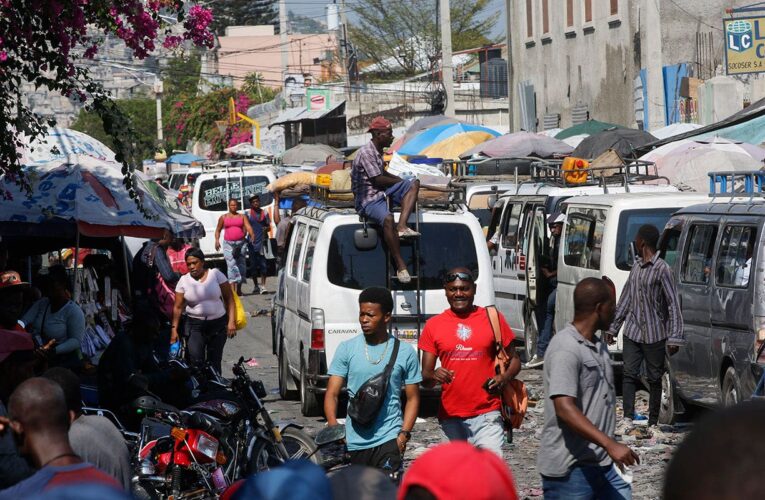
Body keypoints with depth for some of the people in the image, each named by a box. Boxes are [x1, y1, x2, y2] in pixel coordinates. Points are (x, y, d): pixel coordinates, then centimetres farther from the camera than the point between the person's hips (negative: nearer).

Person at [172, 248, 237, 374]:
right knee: (195, 361, -16)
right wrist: (174, 329, -3)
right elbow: (178, 307, 4)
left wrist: (231, 321, -7)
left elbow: (229, 298, 1)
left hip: (218, 323, 0)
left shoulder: (215, 274, 0)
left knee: (214, 362, 3)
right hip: (195, 325, 0)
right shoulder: (184, 281, 2)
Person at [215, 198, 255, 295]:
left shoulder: (242, 217, 10)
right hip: (228, 244, -1)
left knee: (241, 265, 4)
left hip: (240, 243, 1)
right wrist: (217, 240, 0)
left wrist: (252, 234, -25)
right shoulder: (223, 217, 10)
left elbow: (248, 226, -4)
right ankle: (232, 288, -18)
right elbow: (218, 230, 16)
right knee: (231, 264, -12)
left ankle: (239, 288, 16)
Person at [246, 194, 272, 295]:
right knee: (254, 265, 5)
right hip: (252, 243, 0)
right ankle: (256, 286, 17)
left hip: (263, 241, 0)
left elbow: (269, 226, 16)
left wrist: (266, 228, -6)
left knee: (264, 264, -8)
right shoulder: (248, 214, 5)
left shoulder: (264, 213, 10)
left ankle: (263, 286, -8)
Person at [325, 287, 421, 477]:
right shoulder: (346, 349, 6)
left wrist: (404, 434, -6)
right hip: (354, 440, 2)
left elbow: (413, 398, 8)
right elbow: (332, 393, 3)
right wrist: (333, 427, -15)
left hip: (388, 439, -2)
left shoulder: (405, 352, 4)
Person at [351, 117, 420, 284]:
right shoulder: (366, 152, -14)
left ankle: (402, 227, -24)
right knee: (387, 218, -37)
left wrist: (401, 181, 14)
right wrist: (400, 181, 0)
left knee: (414, 184, -5)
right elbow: (377, 179, -16)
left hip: (382, 192, 10)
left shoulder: (378, 152, 16)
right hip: (368, 199, -10)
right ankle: (400, 266, -35)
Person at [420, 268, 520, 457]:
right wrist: (434, 376, -17)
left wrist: (503, 379, -10)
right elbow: (425, 377, 7)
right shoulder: (434, 325, 6)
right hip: (450, 416, 2)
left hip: (487, 414, -2)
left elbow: (514, 360, 11)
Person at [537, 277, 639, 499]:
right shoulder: (565, 349, -17)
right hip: (570, 469, -9)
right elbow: (564, 408, -27)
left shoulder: (599, 347, 15)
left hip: (603, 464, 9)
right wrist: (610, 444, -33)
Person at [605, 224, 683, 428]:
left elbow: (673, 304, -14)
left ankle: (653, 422, 11)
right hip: (632, 332, 6)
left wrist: (674, 337, -19)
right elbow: (626, 297, 19)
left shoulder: (662, 270, -12)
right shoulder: (636, 266, 10)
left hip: (654, 334, -6)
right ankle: (628, 417, -4)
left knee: (654, 378, 4)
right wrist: (613, 326, 20)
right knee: (629, 374, -2)